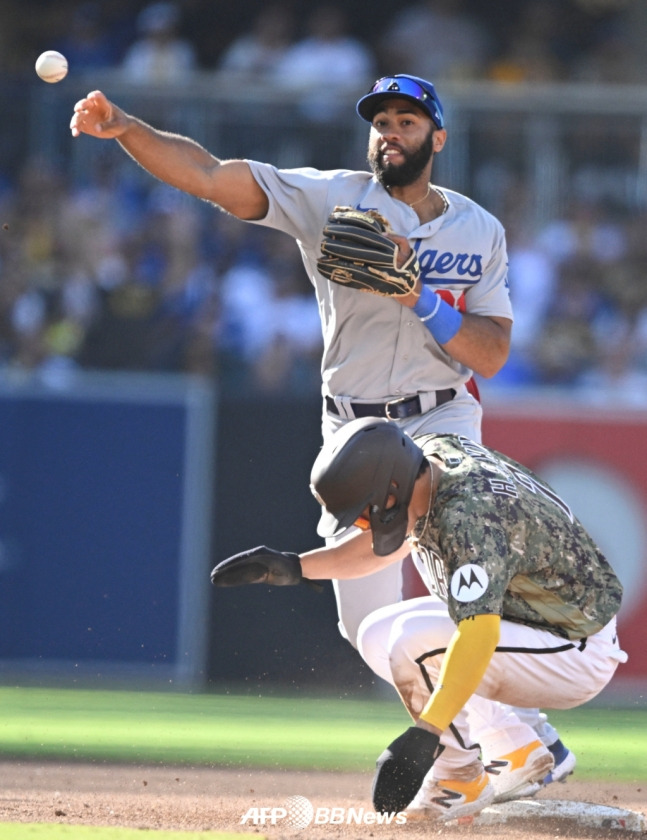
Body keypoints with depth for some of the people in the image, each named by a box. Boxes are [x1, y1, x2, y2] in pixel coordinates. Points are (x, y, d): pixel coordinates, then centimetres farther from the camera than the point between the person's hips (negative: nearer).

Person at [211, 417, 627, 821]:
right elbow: (384, 545, 13)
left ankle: (462, 782, -9)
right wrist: (295, 566, 2)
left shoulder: (468, 516, -32)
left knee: (413, 640, -26)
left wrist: (423, 735, -48)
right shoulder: (431, 451, -5)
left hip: (578, 654, -10)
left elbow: (478, 639, -42)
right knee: (378, 635, 10)